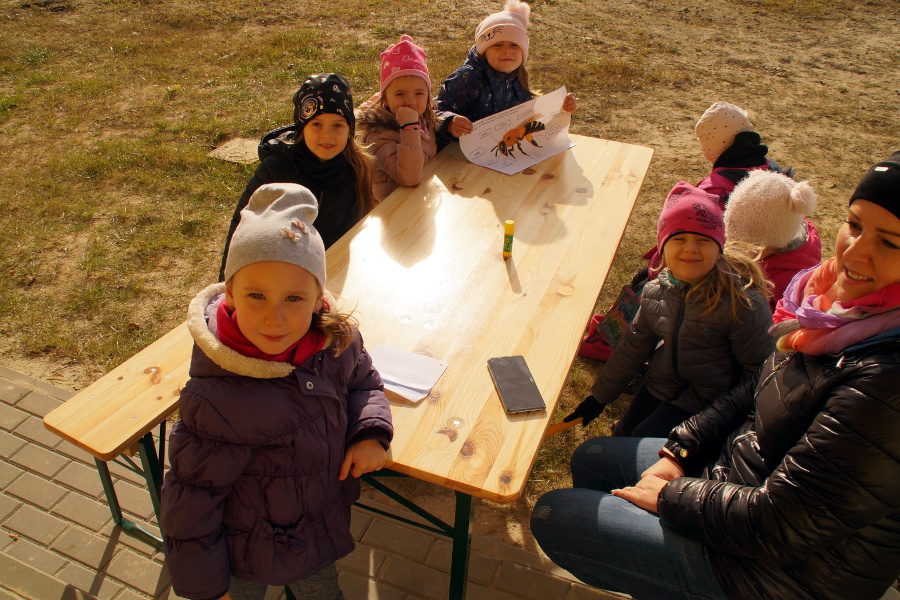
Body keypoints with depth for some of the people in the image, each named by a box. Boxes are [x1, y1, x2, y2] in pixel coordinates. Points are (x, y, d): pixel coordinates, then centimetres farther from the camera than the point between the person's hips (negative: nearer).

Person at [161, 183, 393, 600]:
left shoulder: (334, 341, -22)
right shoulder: (221, 402, -36)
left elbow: (363, 382, 1)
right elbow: (192, 498, -23)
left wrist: (371, 432, -19)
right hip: (246, 555, -4)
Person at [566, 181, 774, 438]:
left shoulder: (741, 301, -23)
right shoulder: (655, 292, -4)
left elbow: (759, 367, -13)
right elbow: (633, 348, 7)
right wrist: (599, 398, 10)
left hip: (708, 398, -5)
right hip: (658, 386, 6)